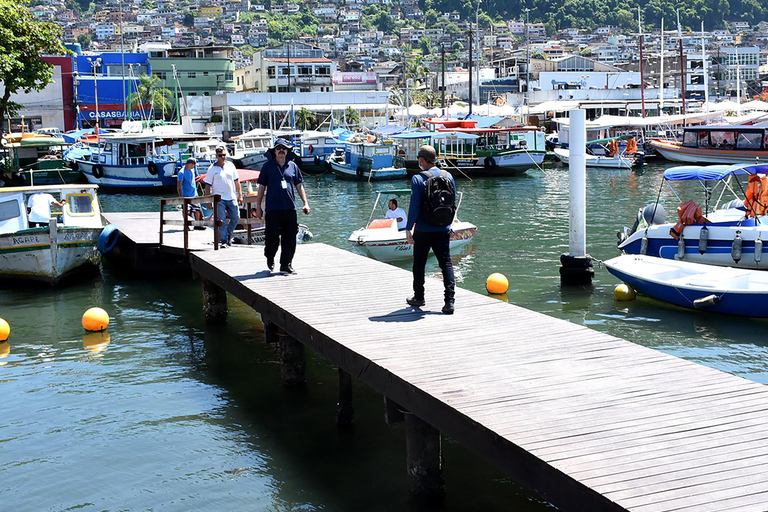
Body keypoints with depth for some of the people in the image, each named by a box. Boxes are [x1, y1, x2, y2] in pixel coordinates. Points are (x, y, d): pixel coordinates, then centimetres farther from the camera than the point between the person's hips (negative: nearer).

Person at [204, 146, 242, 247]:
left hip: (232, 197, 4)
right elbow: (207, 185, 0)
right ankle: (224, 241, -1)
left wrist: (240, 195, 12)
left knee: (236, 218, 5)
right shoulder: (212, 169, -2)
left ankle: (228, 234, 27)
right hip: (219, 198, -4)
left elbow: (236, 181, 15)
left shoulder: (231, 165, 9)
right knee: (222, 221, -6)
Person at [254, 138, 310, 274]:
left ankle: (286, 265, 10)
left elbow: (299, 186, 16)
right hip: (272, 208, -2)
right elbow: (261, 187, 8)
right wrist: (258, 207, 5)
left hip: (290, 208, 2)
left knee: (290, 238, 0)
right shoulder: (268, 166, 5)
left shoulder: (292, 166, 11)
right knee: (272, 237, -4)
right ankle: (270, 259, 24)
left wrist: (305, 203, 7)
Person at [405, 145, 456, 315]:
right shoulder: (448, 176, 3)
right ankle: (449, 301, -5)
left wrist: (409, 228, -8)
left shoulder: (418, 179, -12)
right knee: (446, 263, 3)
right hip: (443, 229, 4)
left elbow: (415, 206, -14)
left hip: (423, 230, -4)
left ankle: (418, 297, 24)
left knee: (419, 264, 12)